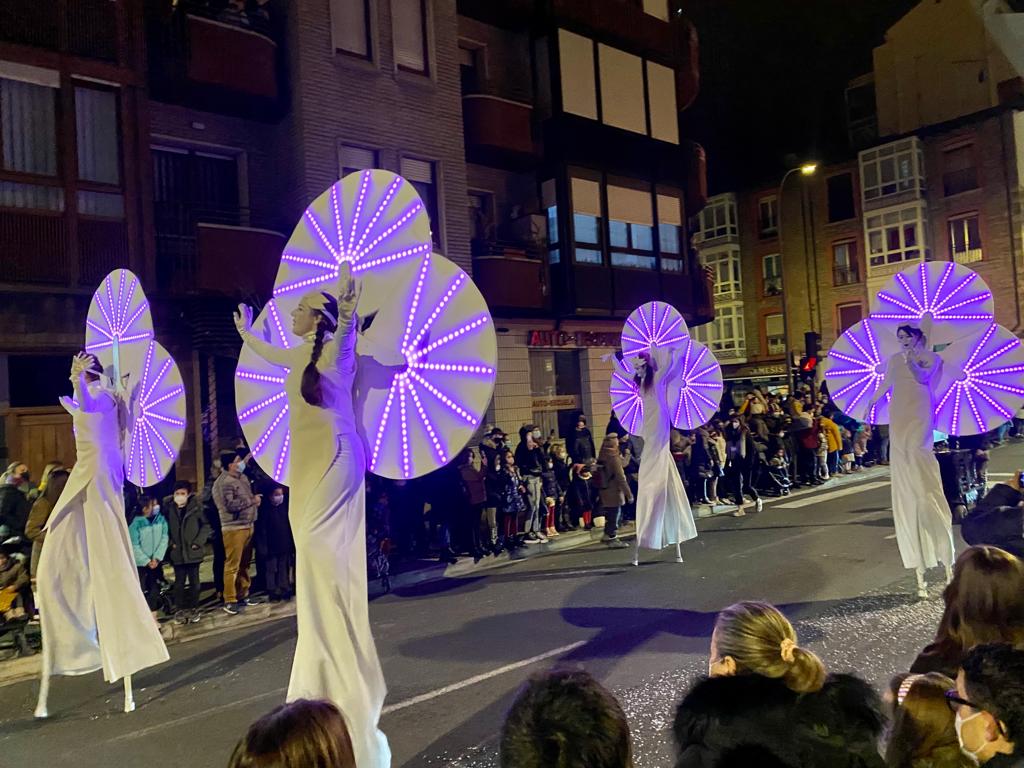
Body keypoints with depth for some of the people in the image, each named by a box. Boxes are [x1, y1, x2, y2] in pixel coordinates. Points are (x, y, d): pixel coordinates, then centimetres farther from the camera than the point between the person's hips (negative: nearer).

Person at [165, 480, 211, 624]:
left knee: (194, 581, 9)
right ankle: (179, 609, 17)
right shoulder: (169, 507, -2)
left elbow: (206, 525, -3)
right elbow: (165, 528, 6)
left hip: (193, 551, -1)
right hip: (177, 552, 1)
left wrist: (198, 542, -9)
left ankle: (194, 609, 20)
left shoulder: (196, 506, -7)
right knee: (179, 582, 6)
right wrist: (170, 543, -3)